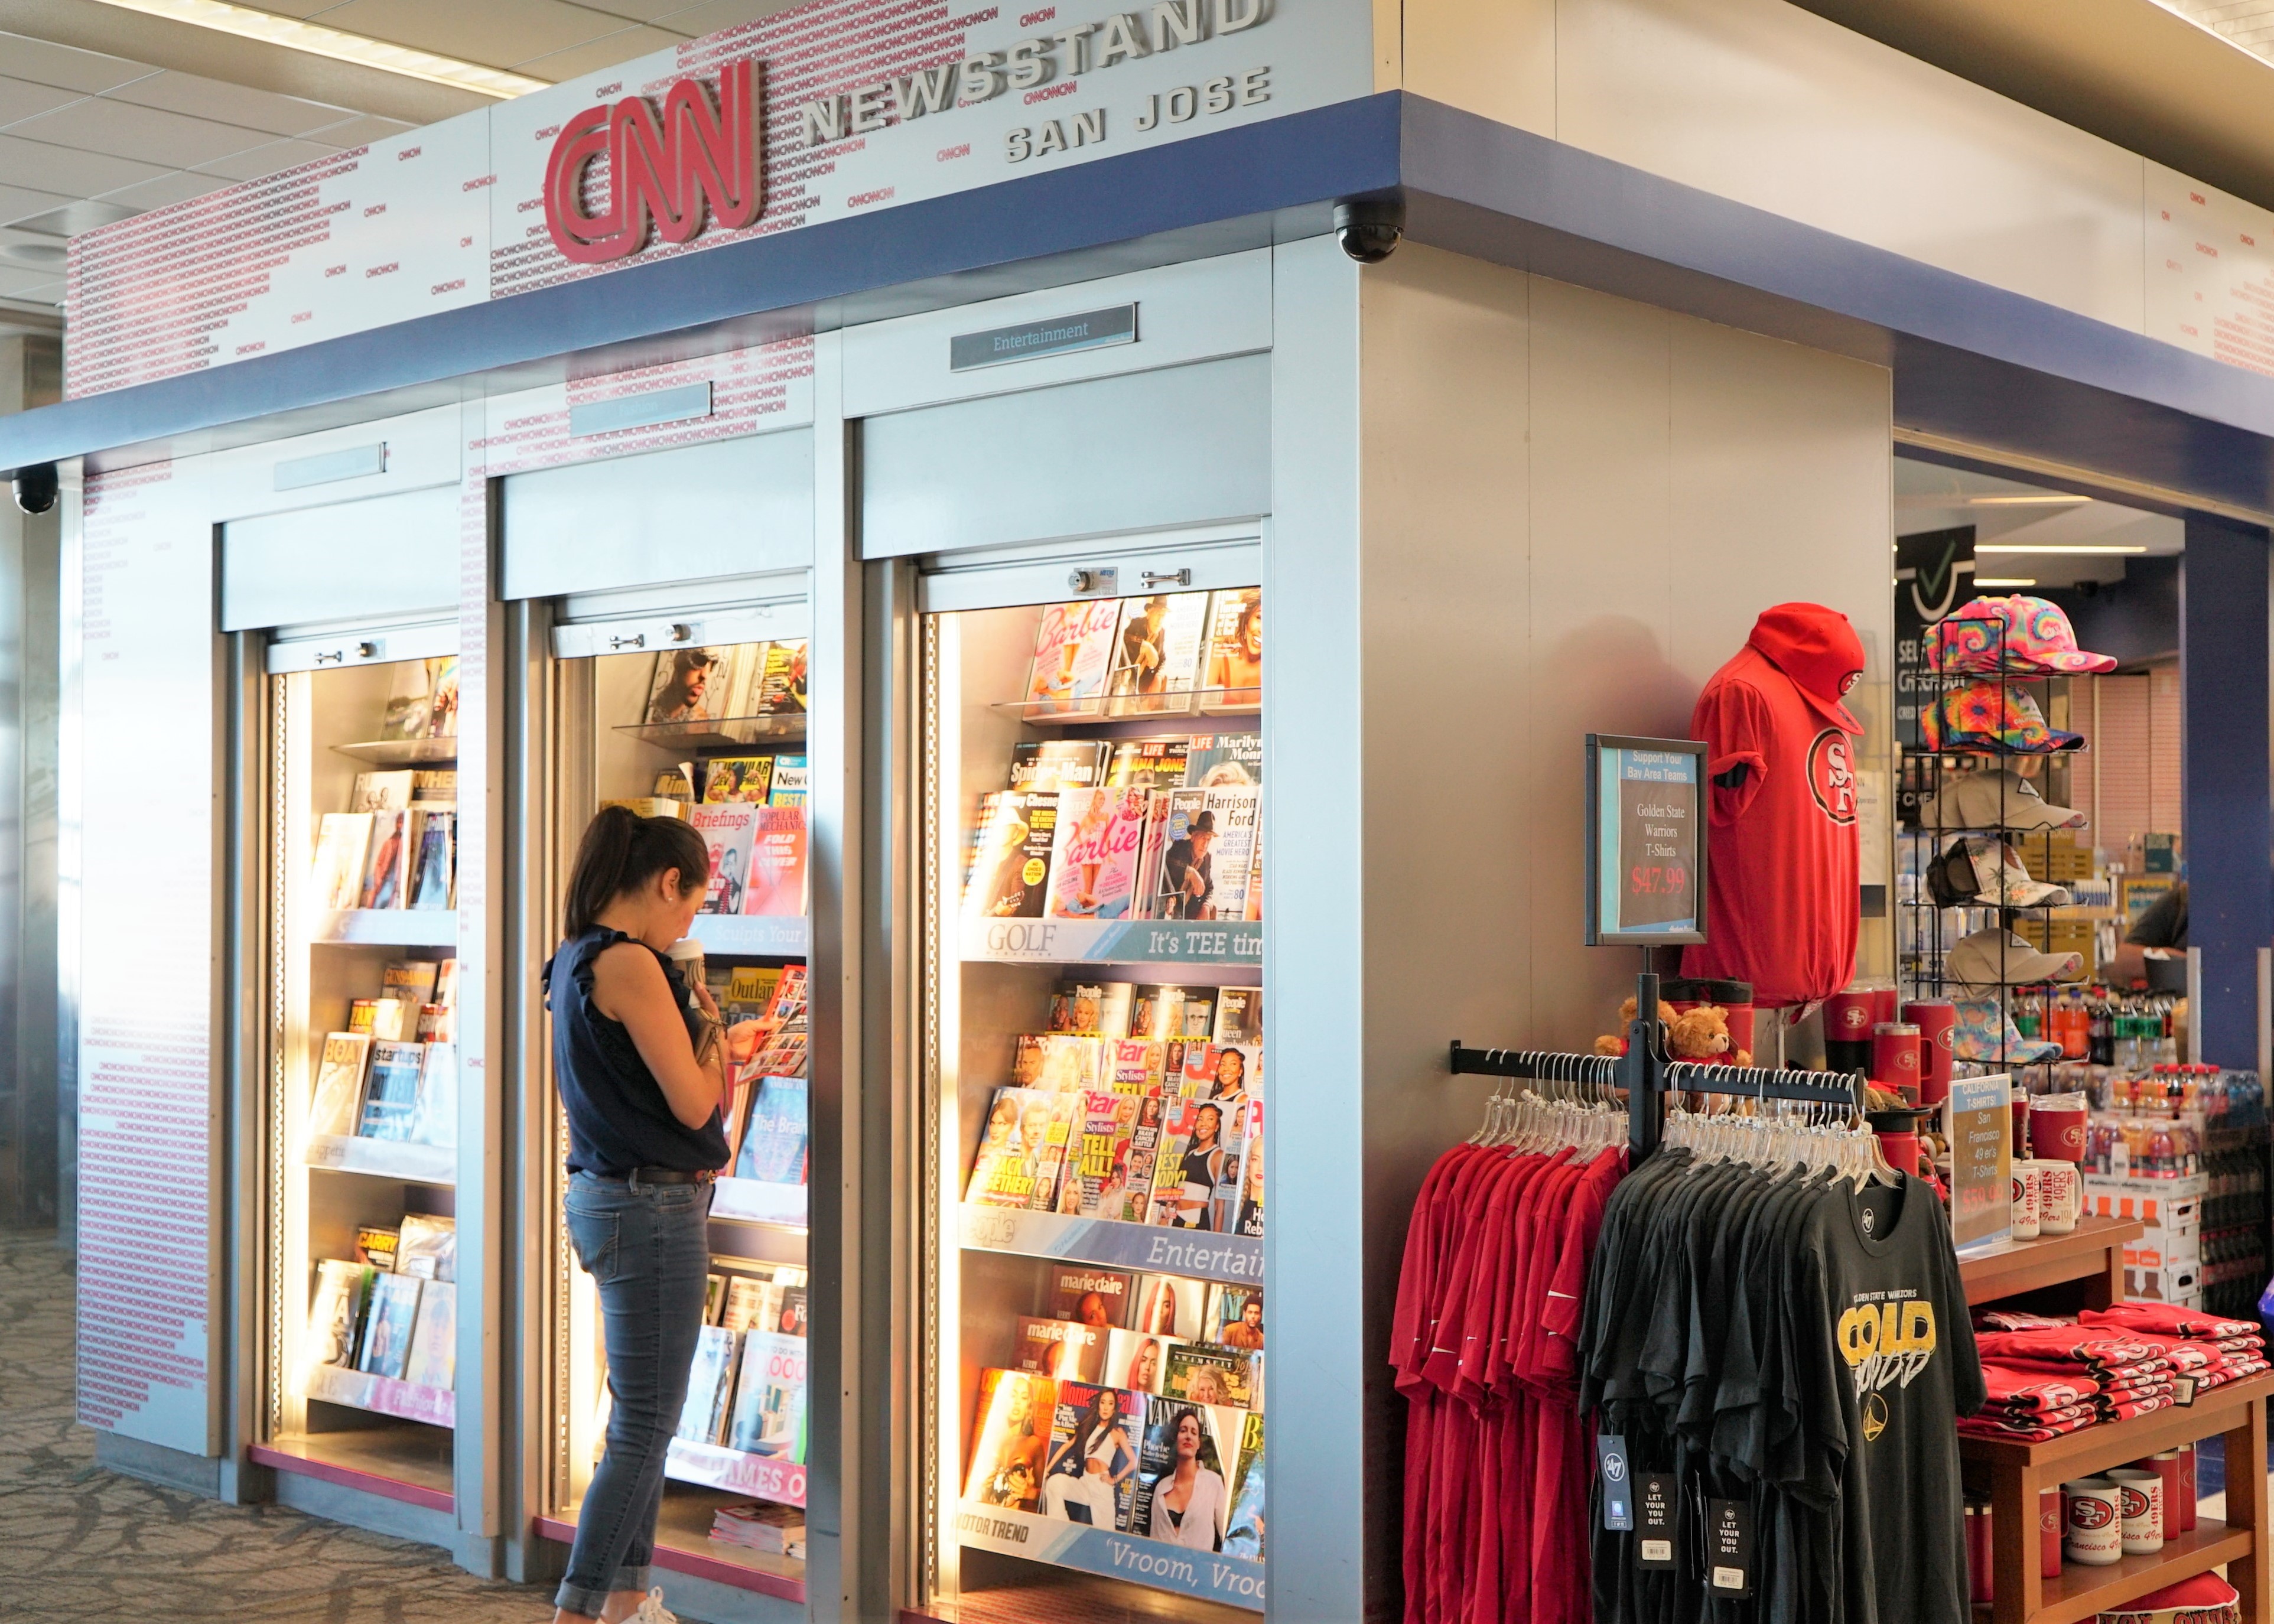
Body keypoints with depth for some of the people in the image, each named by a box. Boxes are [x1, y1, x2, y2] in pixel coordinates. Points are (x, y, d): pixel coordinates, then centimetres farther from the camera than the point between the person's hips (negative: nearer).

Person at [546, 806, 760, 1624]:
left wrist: (707, 1043, 20)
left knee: (641, 1416, 17)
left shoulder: (573, 960, 11)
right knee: (643, 1429, -4)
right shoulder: (631, 964, -18)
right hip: (654, 1209, -10)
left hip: (605, 1196, 10)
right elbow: (695, 1105, -15)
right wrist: (711, 1030, 1)